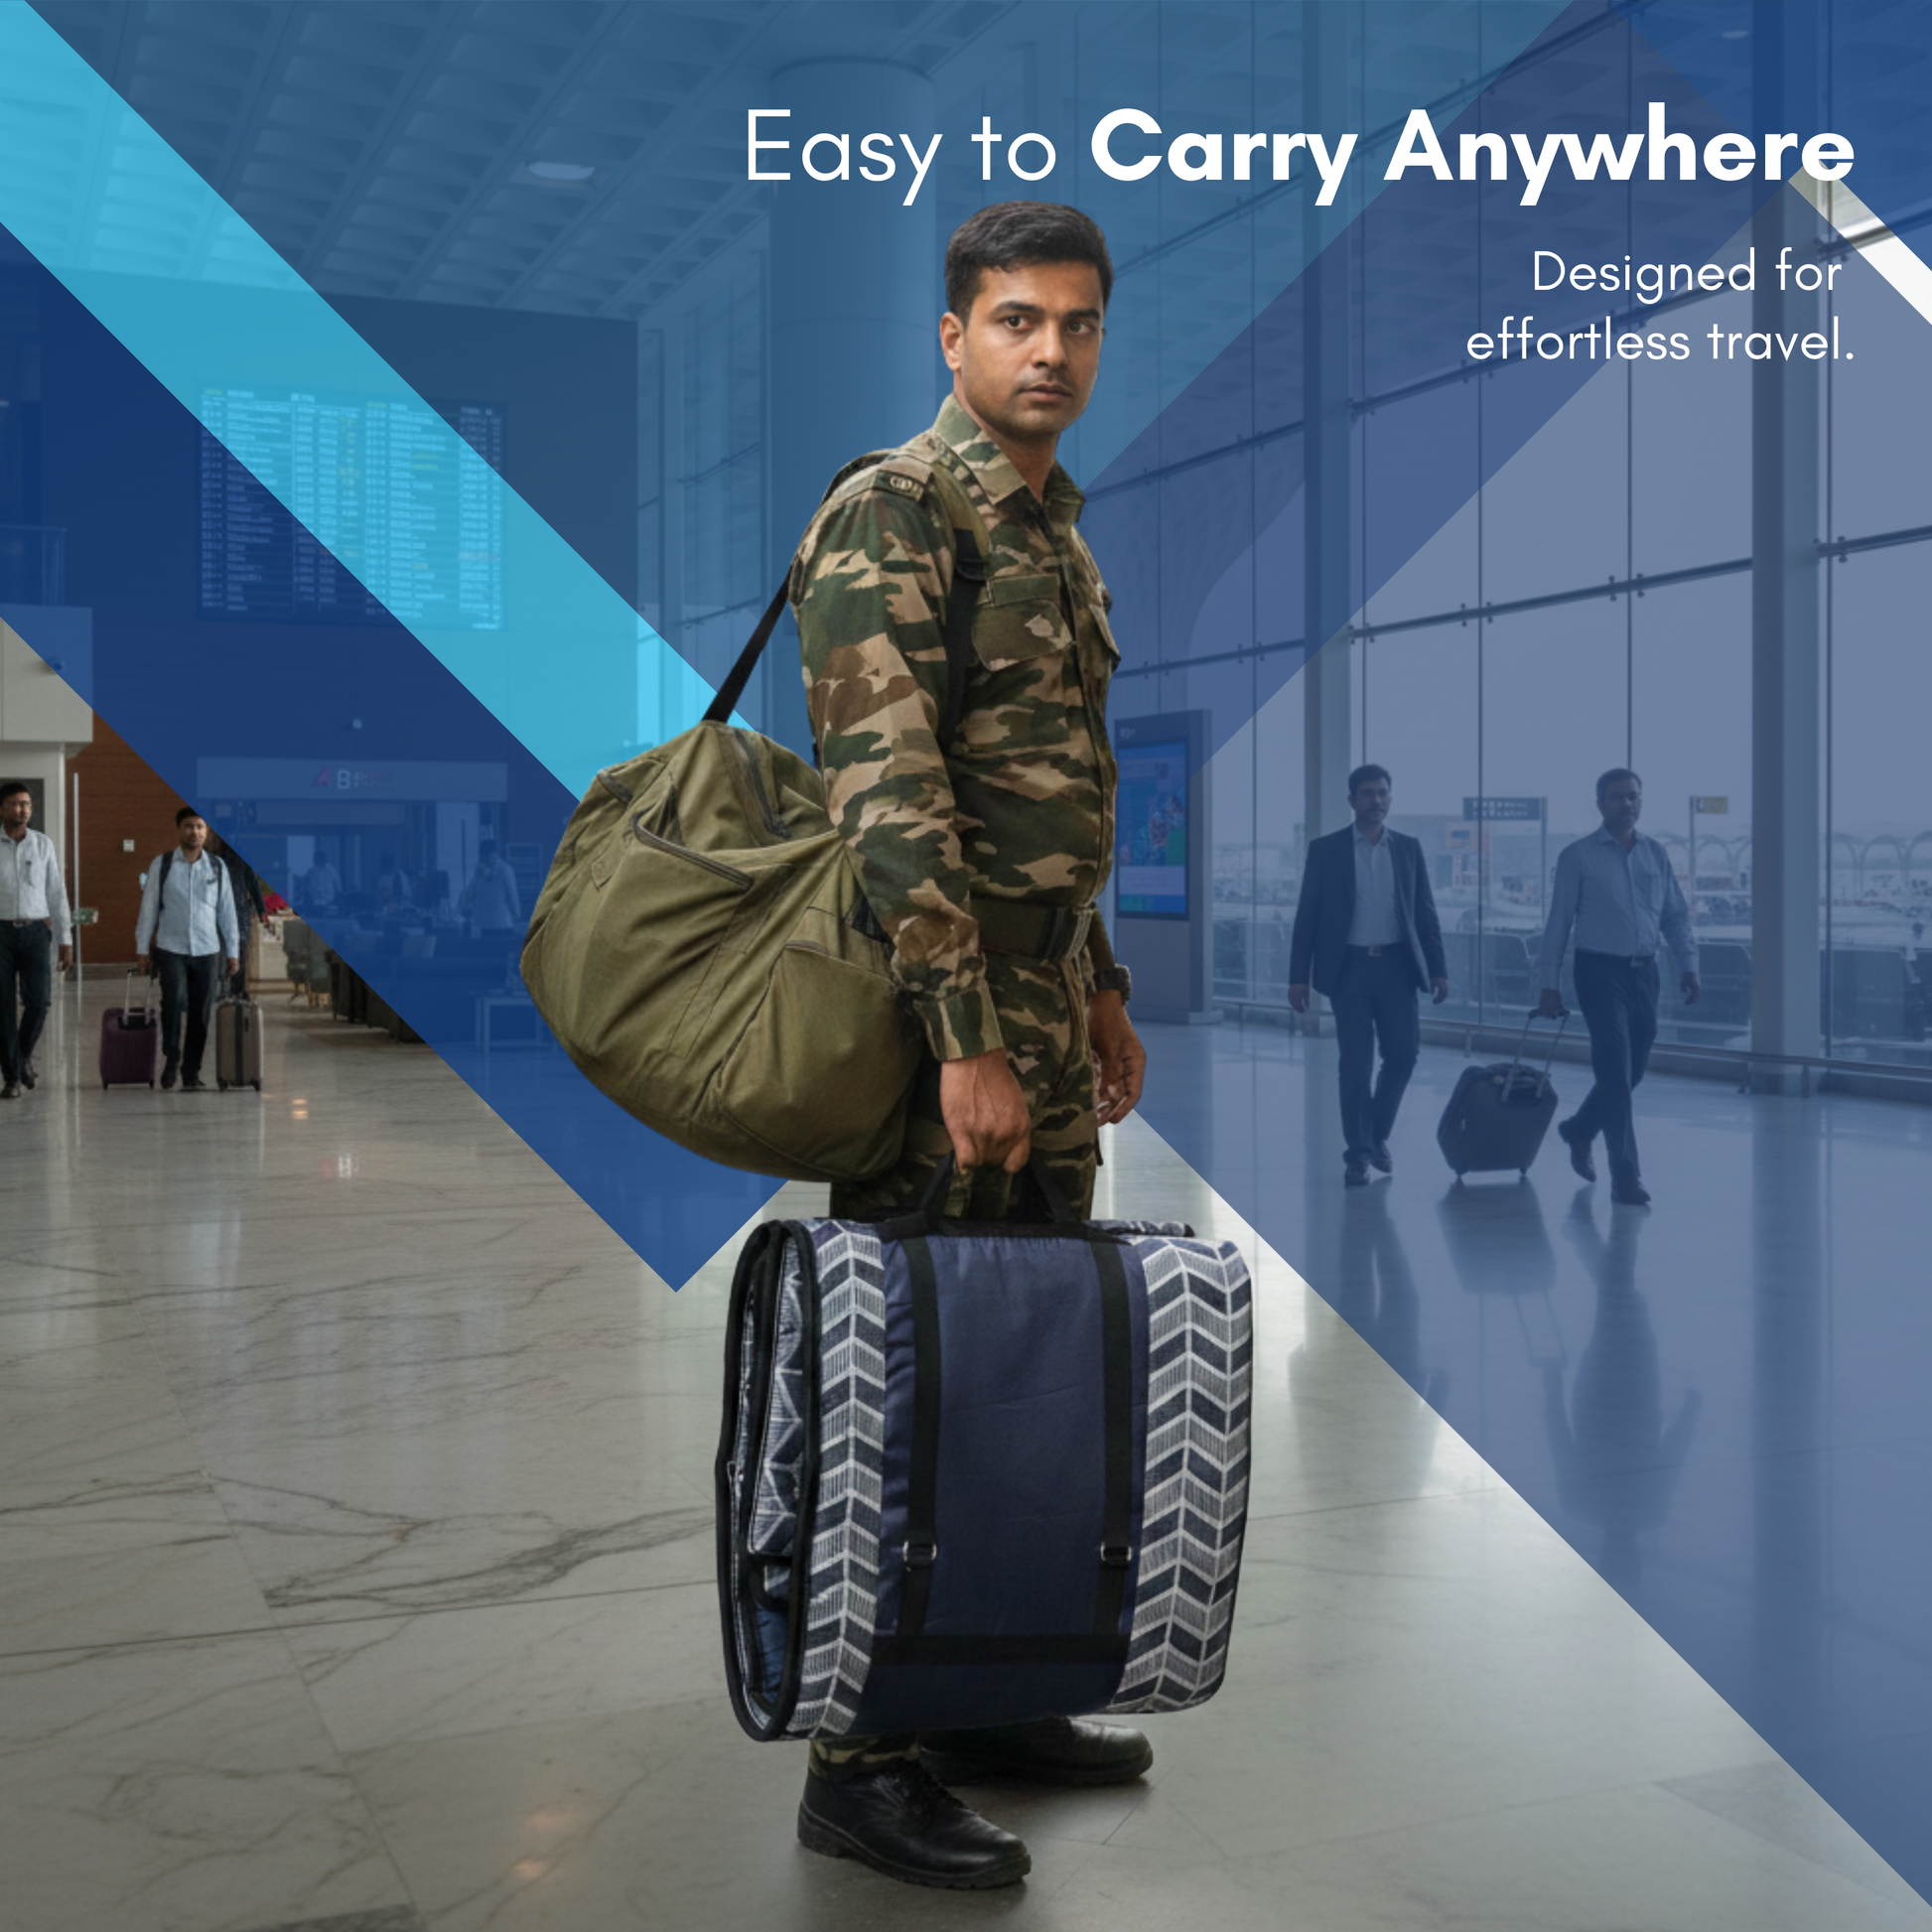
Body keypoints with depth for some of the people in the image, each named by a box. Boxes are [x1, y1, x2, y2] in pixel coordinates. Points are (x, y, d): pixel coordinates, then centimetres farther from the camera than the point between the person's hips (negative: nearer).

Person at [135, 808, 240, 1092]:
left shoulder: (217, 867, 8)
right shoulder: (162, 865, 4)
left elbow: (227, 911, 10)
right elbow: (148, 908, 6)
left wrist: (233, 952, 8)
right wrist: (142, 948, 3)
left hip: (207, 951, 2)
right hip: (171, 949, -2)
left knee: (201, 1014, 1)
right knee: (174, 1000, -21)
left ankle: (191, 1072, 12)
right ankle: (171, 1057, 0)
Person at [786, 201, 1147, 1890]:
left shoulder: (1056, 530, 16)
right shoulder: (890, 513, -12)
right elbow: (889, 793, -21)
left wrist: (1099, 987, 21)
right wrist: (967, 1042, -25)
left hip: (1044, 1008, 9)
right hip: (935, 1014, -9)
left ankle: (984, 1697, 29)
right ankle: (862, 1763, 9)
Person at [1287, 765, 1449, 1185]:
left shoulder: (1408, 848, 9)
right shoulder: (1326, 849, 2)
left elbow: (1425, 912, 9)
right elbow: (1307, 916, 1)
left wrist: (1438, 969, 1)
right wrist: (1298, 977, -4)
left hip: (1397, 966, 2)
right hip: (1349, 967, -2)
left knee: (1403, 1054, 0)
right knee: (1355, 1063, -3)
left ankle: (1378, 1134, 23)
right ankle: (1357, 1153, 8)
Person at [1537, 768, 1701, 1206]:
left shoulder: (1656, 854, 9)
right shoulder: (1577, 857, -4)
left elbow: (1676, 915, 11)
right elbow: (1559, 922, -3)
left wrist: (1688, 965, -2)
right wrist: (1550, 985, -5)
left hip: (1644, 972, 5)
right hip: (1601, 972, -5)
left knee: (1631, 1071, 13)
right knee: (1616, 1071, -10)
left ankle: (1578, 1130, 38)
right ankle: (1625, 1175, -6)